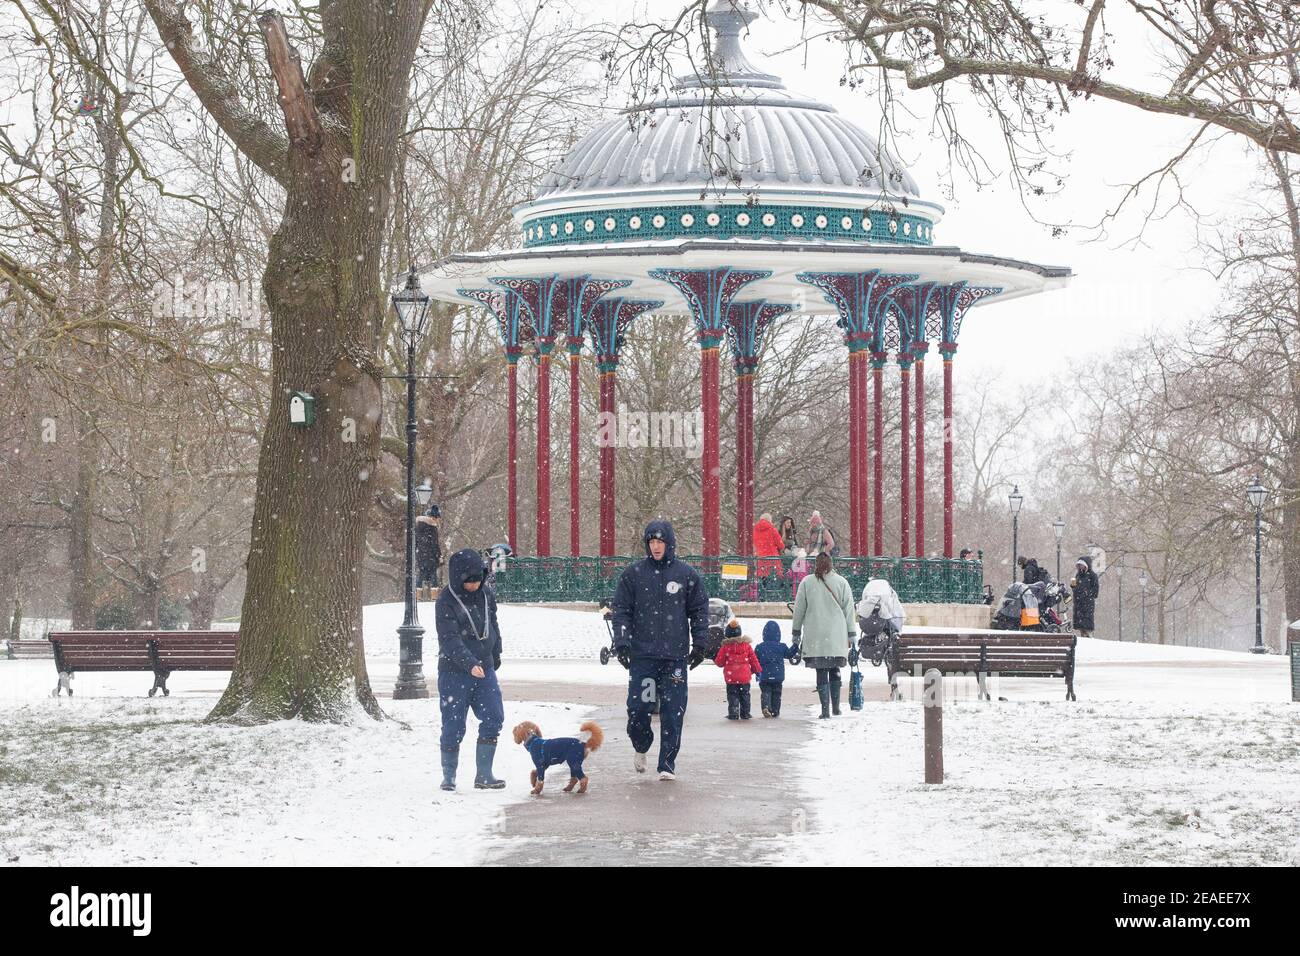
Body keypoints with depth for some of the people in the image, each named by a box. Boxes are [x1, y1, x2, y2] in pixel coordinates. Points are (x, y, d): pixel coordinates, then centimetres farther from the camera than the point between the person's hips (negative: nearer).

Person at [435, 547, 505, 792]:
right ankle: (449, 776, 12)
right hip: (454, 673, -5)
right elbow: (450, 639, -23)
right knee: (453, 726, -2)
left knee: (493, 719, -2)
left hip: (484, 670, 5)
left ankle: (484, 775, 4)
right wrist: (470, 664, -35)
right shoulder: (446, 602, -14)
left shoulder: (486, 595, 5)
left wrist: (495, 655, 24)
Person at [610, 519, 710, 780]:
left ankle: (667, 764, 6)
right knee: (638, 707, -4)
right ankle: (640, 748, 25)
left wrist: (699, 645, 4)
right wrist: (622, 643, -4)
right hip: (642, 653, 0)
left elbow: (700, 611, 10)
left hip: (675, 655, 0)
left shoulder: (687, 575, 4)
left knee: (673, 711, -3)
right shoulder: (633, 573, 4)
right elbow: (621, 610, 6)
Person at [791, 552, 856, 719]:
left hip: (815, 636, -1)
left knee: (821, 673, 2)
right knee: (834, 671, 16)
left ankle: (825, 709, -5)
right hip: (837, 636, 1)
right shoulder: (841, 583, 4)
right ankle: (835, 707, 14)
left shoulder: (806, 583, 2)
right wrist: (851, 638, 9)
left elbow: (799, 611, 4)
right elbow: (849, 612, 4)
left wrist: (796, 636, 11)